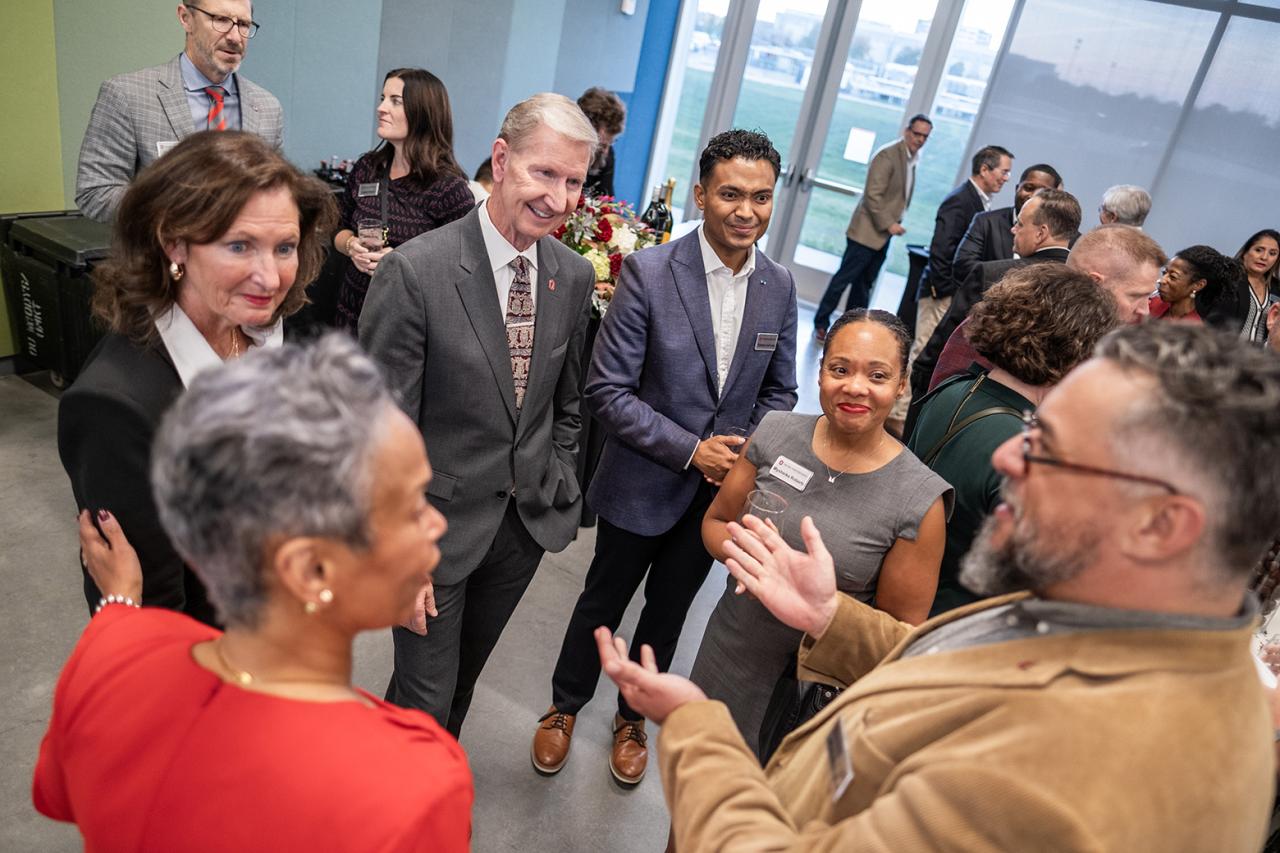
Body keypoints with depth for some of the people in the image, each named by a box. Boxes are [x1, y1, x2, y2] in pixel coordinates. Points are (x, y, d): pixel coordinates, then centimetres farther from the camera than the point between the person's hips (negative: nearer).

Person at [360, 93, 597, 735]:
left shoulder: (574, 276, -2)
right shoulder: (413, 273, -20)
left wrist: (558, 488, 8)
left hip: (529, 523, 5)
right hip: (440, 521, -5)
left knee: (464, 677, 25)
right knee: (425, 695, 10)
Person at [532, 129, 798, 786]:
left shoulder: (779, 287, -4)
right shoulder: (648, 273, -18)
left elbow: (779, 389, 8)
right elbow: (607, 390, -18)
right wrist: (691, 450, -21)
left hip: (722, 488, 4)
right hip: (643, 484, -3)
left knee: (667, 611, 22)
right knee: (602, 603, 17)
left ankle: (632, 717, 47)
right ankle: (565, 708, 45)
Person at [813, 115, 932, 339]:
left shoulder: (912, 159, 11)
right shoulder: (888, 155, -15)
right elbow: (872, 195, -20)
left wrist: (894, 222, 6)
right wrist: (888, 224, -18)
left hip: (883, 234, 8)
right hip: (867, 231, -8)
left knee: (864, 284, 12)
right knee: (844, 278, -2)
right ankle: (821, 325, 8)